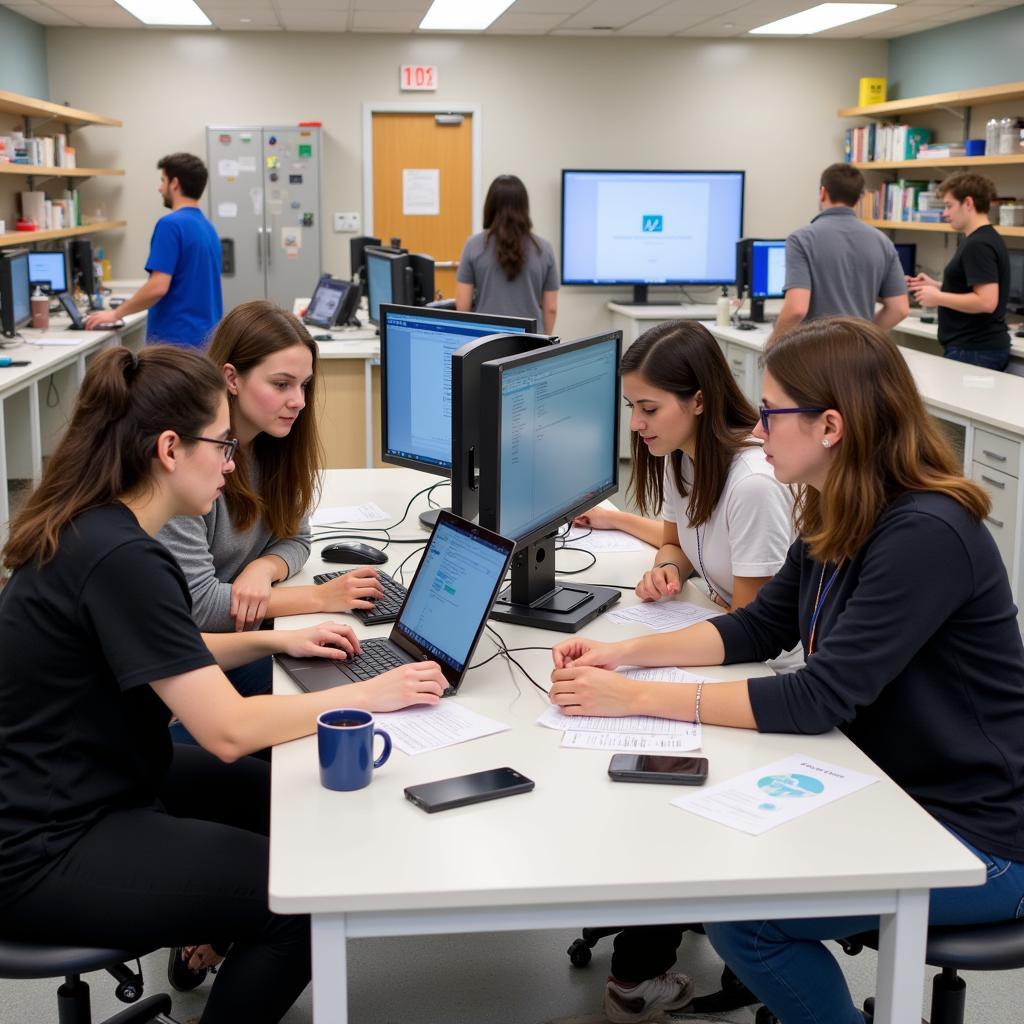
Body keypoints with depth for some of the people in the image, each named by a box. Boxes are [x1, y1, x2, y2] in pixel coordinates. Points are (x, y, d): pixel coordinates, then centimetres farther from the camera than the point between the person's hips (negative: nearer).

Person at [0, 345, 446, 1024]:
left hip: (80, 794, 10)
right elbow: (228, 730, -27)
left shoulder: (93, 530, 3)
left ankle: (211, 941, 38)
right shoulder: (121, 558, -27)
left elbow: (159, 658, 20)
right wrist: (370, 694, -16)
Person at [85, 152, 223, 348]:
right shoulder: (208, 227, 14)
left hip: (175, 340, -9)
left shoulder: (172, 224, -14)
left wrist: (116, 314, -8)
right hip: (206, 339, 9)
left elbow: (158, 287, -21)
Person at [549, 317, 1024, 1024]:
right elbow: (758, 628, 10)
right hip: (888, 790, 8)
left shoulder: (924, 536, -27)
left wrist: (638, 698, -25)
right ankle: (650, 965, 26)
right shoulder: (839, 521, 1)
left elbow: (818, 700, -28)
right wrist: (624, 654, -3)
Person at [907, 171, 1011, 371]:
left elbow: (986, 301, -26)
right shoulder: (983, 239, 14)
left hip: (974, 351, -10)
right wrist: (936, 286, 13)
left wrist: (938, 297, -17)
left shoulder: (978, 245, -18)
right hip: (981, 346, 10)